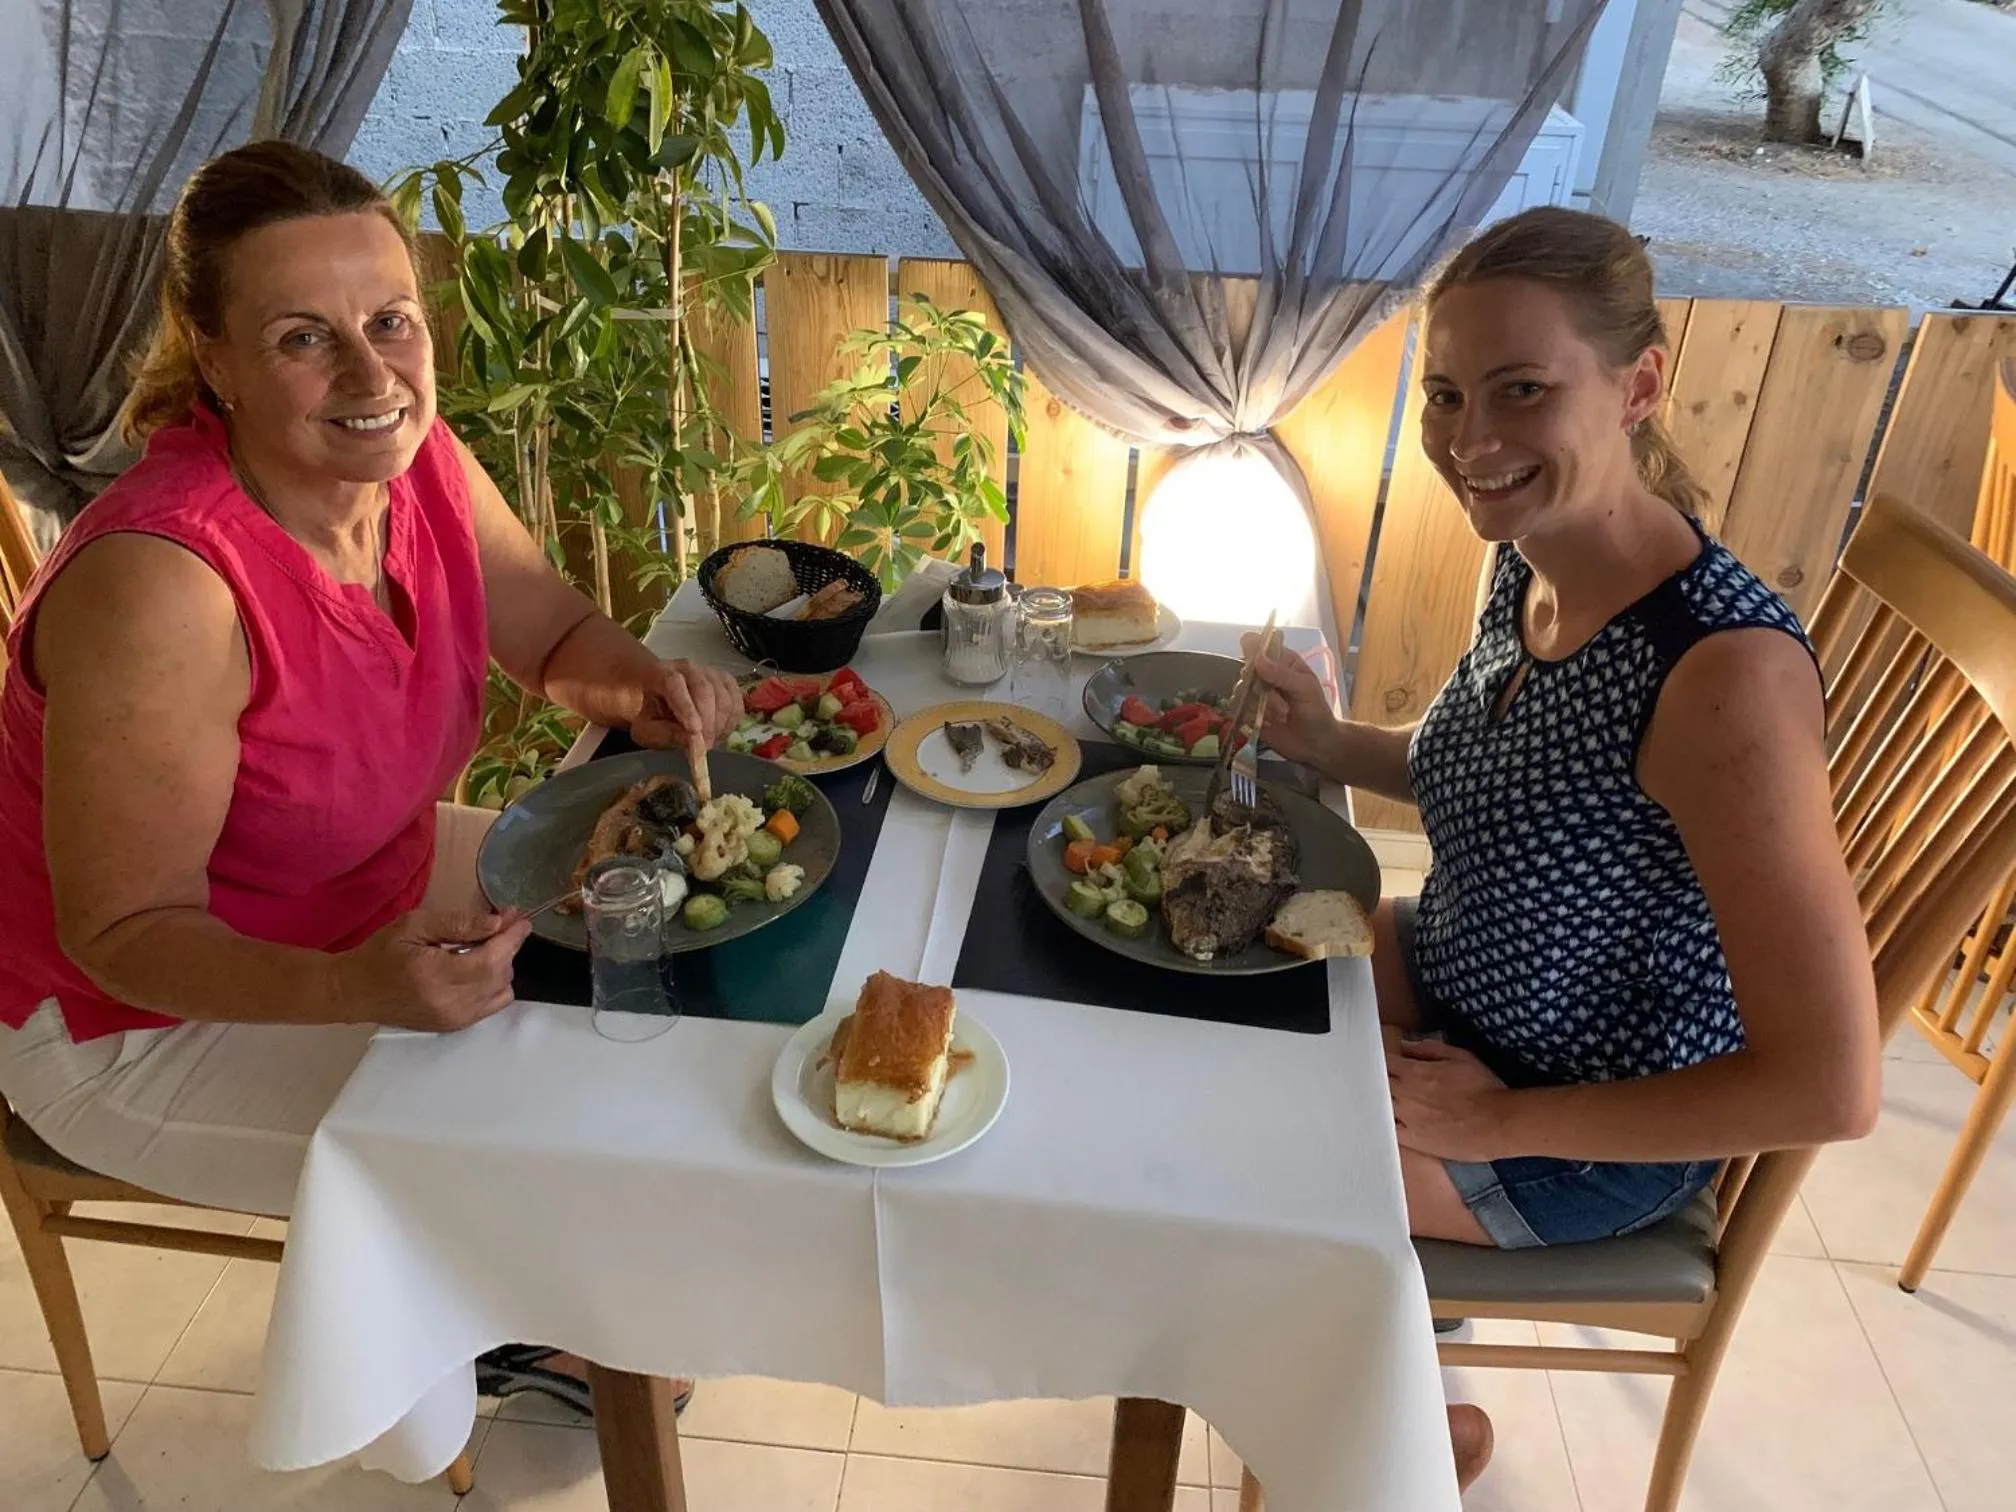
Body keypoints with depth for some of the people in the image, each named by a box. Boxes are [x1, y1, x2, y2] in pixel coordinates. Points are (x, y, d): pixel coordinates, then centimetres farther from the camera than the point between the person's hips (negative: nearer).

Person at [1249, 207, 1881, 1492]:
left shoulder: (1726, 665, -34)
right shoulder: (1526, 559, -10)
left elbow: (1833, 1089, -30)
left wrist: (1502, 1121, -22)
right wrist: (1329, 743, -8)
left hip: (1597, 1131, -7)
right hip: (1456, 981, 8)